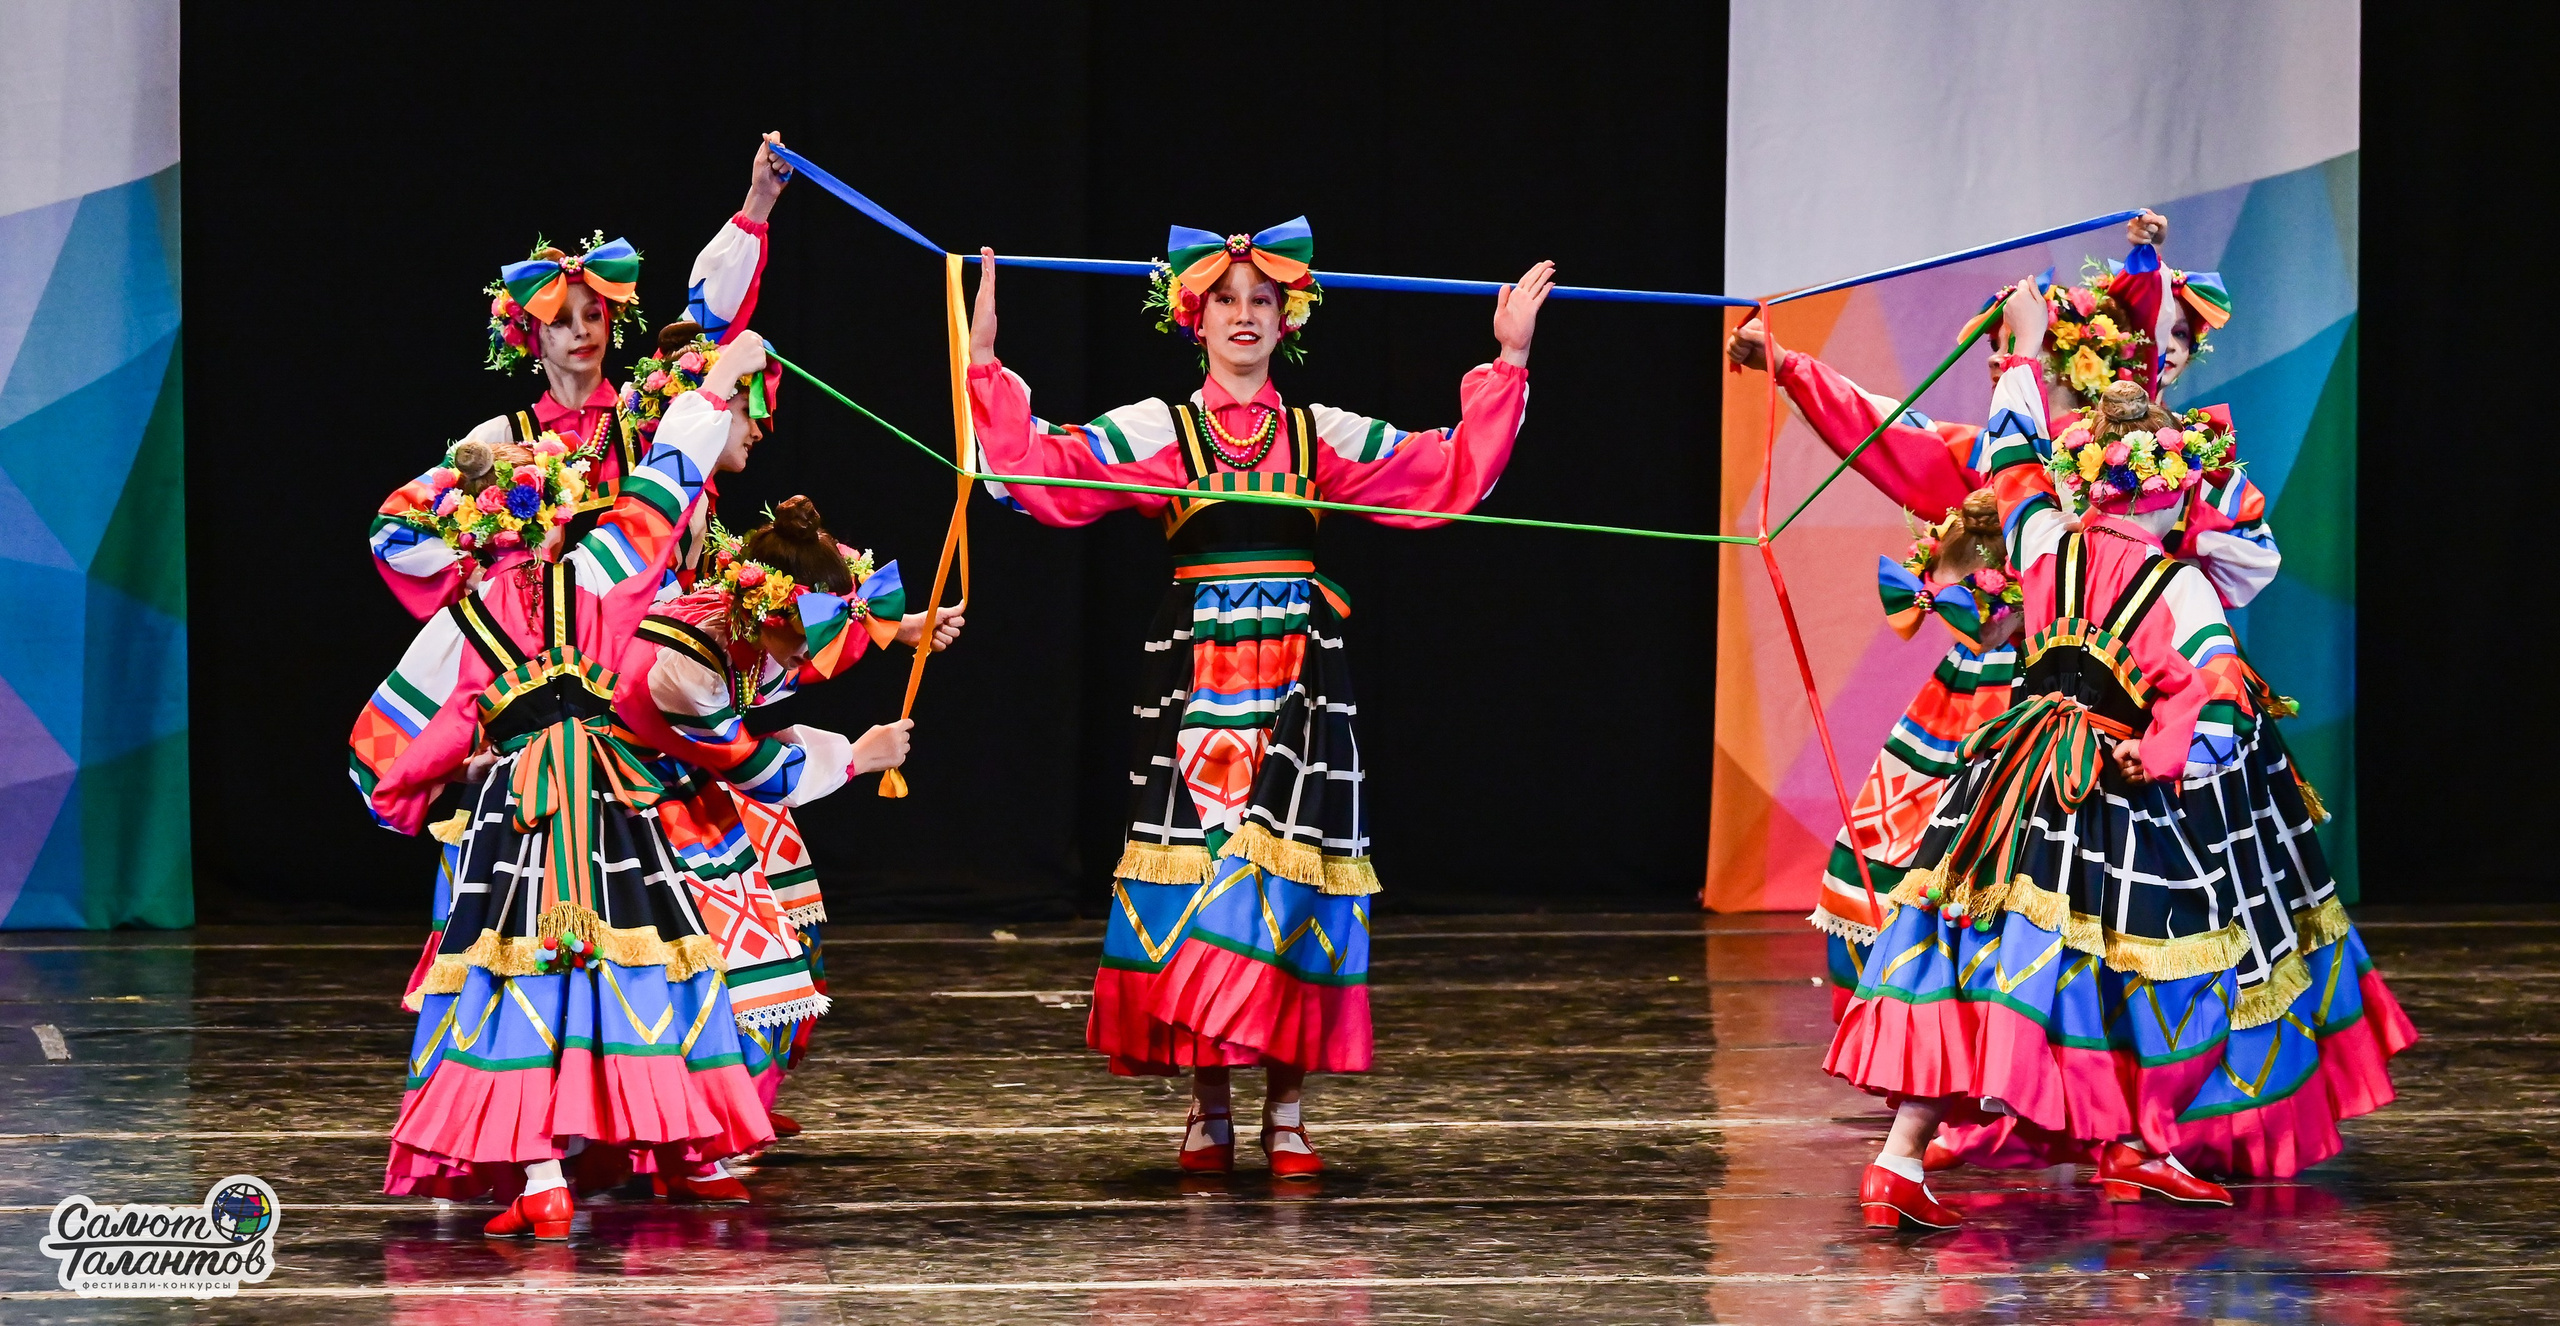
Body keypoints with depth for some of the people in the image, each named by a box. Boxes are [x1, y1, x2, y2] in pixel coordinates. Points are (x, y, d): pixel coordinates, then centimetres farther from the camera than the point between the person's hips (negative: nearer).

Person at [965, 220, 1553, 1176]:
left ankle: (1286, 1112, 3)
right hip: (1196, 678, -1)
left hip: (1297, 681, 1)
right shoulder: (1157, 433, 6)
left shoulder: (1319, 436, 12)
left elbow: (1453, 472, 10)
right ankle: (1209, 1110, 6)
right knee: (1197, 859, -4)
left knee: (1291, 871, -4)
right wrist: (989, 364, -12)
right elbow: (1046, 470, -5)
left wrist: (1508, 363, 6)